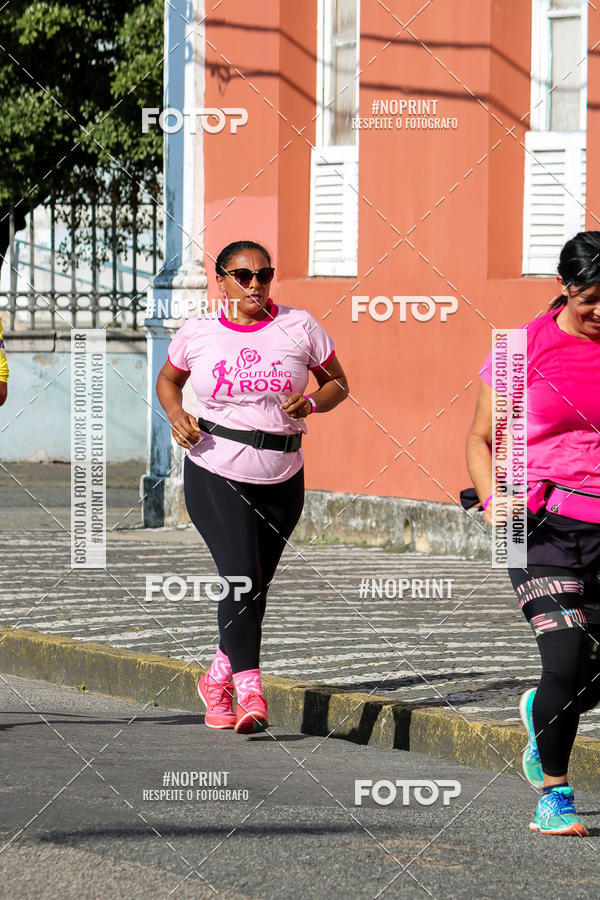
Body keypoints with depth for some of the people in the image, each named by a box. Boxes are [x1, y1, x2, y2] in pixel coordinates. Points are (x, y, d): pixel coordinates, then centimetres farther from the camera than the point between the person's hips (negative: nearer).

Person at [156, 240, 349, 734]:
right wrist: (177, 415, -2)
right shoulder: (198, 332, 1)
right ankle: (250, 693, -19)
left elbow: (338, 383, 9)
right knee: (240, 578, -18)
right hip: (215, 474, -2)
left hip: (281, 479, 2)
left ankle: (218, 679, 34)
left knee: (256, 587, 11)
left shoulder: (299, 327, 0)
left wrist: (310, 403, -13)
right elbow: (168, 379, 19)